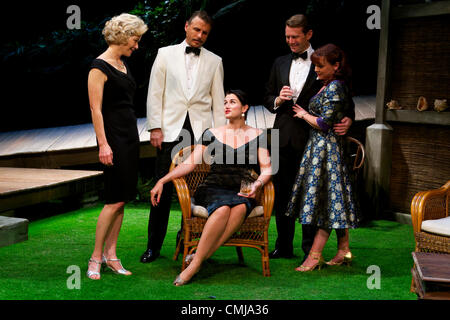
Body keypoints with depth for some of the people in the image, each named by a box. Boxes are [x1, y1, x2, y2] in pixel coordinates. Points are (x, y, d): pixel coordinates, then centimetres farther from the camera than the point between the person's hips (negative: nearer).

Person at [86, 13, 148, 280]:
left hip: (130, 135, 9)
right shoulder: (100, 67, -10)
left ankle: (111, 254, 13)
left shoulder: (123, 64, 15)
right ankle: (96, 257, 2)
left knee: (122, 199, 7)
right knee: (116, 200, -9)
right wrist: (103, 144, -19)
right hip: (113, 136, -9)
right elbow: (96, 109, -14)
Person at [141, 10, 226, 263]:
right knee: (163, 188, -3)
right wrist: (155, 127, -2)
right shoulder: (166, 54, 9)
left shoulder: (214, 61, 12)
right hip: (170, 129, -1)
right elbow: (155, 93, 6)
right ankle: (154, 246, 5)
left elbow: (218, 101, 10)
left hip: (201, 131, 1)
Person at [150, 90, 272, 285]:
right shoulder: (212, 134, 14)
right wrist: (162, 180, -3)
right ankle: (198, 258, -36)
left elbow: (266, 168, 9)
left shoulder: (258, 135, 14)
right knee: (223, 208, -37)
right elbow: (190, 163, 9)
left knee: (240, 208, -37)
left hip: (243, 192, 0)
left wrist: (257, 184, -14)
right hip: (213, 190, 0)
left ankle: (196, 261, -40)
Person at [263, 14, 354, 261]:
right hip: (283, 136, 5)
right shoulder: (280, 63, 15)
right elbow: (267, 99, 18)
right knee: (281, 192, 8)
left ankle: (310, 249, 9)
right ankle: (284, 246, 19)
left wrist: (348, 119, -17)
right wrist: (278, 100, -4)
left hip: (310, 137, -4)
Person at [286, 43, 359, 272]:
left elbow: (324, 123, -19)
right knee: (335, 199, 10)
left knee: (326, 199, -8)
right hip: (320, 147, 10)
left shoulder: (334, 88, -16)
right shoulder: (329, 86, 14)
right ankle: (344, 250, 15)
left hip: (326, 148, -10)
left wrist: (304, 115, -3)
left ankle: (315, 255, -6)